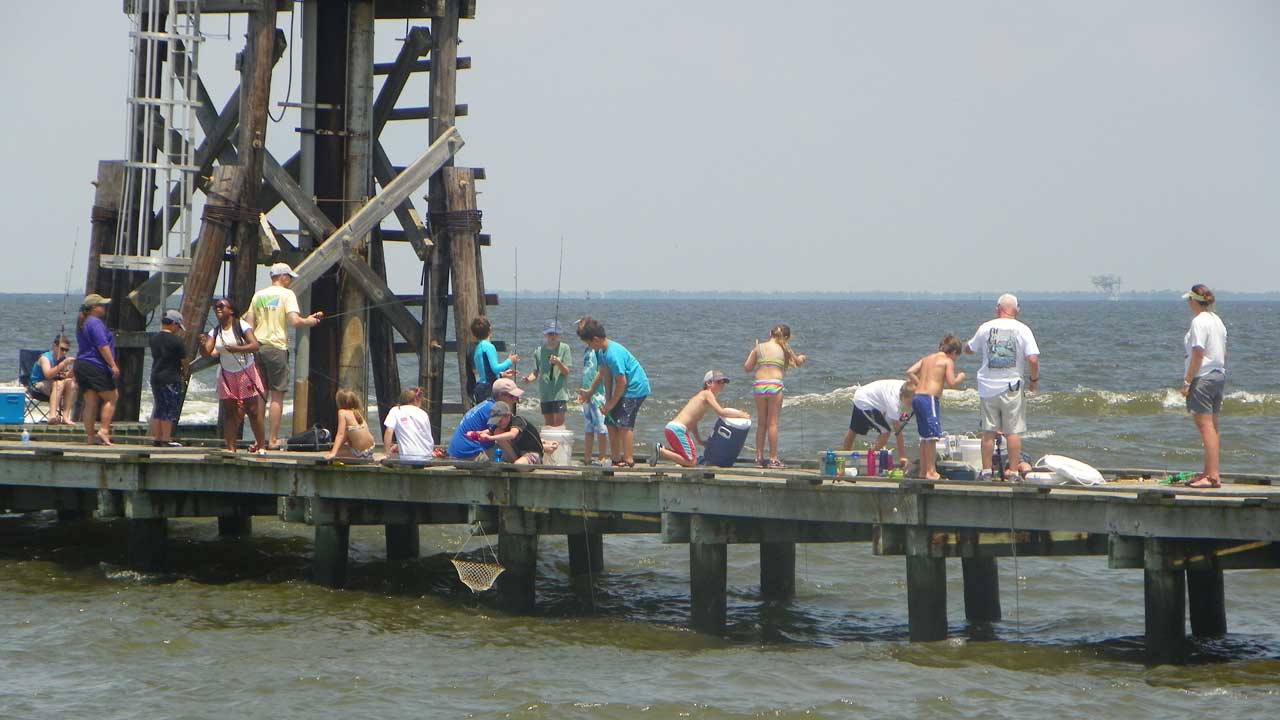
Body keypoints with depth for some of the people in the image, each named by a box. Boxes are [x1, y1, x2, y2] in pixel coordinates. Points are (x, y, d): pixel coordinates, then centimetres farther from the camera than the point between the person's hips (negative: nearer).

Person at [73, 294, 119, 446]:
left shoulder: (81, 324, 18)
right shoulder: (95, 323, -12)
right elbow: (102, 346, -18)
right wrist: (113, 365, -17)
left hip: (81, 365, 9)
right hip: (96, 367, -9)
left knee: (90, 402, 8)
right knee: (110, 398, -1)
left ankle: (90, 435, 5)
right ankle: (103, 430, -9)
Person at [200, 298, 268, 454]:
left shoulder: (241, 326, -9)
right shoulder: (215, 332, 4)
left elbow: (255, 346, -19)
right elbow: (206, 353, -4)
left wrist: (236, 349, -32)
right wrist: (203, 345, -26)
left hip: (245, 373, -4)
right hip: (226, 375, 4)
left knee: (253, 410, -5)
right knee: (229, 411, 1)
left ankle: (261, 445, 1)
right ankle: (231, 448, 3)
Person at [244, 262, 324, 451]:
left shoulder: (258, 295, 12)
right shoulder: (287, 294, -4)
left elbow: (248, 323, 8)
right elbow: (294, 321, -15)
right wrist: (310, 321, 3)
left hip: (257, 345, 5)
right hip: (276, 346, -5)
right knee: (277, 396, -1)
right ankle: (273, 440, -4)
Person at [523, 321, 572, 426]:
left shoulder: (564, 348, -1)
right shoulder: (539, 351, 8)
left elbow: (566, 371, -5)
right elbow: (536, 372, 14)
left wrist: (558, 363, -24)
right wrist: (529, 378, -7)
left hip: (559, 393, -4)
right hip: (545, 393, 4)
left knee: (558, 422, -10)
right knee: (548, 423, 8)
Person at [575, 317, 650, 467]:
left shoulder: (613, 354, -28)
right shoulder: (601, 351, 3)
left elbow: (621, 382, -24)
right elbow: (604, 374, 13)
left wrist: (610, 404, -16)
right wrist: (589, 391, 17)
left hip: (635, 388, -10)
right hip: (625, 389, 10)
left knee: (624, 423, -14)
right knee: (611, 422, 9)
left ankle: (628, 460, -9)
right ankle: (616, 459, 16)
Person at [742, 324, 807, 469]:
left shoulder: (759, 347, 8)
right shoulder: (784, 349, 6)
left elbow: (747, 367, 10)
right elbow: (798, 363, 20)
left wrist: (752, 352, 25)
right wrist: (801, 358, 43)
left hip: (758, 385, 2)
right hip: (775, 385, -2)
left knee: (761, 423, 11)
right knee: (772, 423, 2)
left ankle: (759, 457, 12)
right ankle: (773, 459, 0)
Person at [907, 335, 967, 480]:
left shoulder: (927, 358, 19)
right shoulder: (948, 361, -1)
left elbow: (910, 372, 10)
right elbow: (951, 383, -9)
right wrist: (960, 377, 10)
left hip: (917, 397, 8)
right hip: (930, 398, -8)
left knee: (925, 437, 16)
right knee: (932, 436, -7)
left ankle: (923, 471, 20)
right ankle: (931, 471, -11)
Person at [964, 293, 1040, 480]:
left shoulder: (986, 328, 1)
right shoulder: (1022, 330, -6)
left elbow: (968, 349, 15)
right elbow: (1033, 359, -15)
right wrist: (1034, 379, 1)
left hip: (988, 387, 2)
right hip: (1012, 386, -2)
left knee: (988, 431, 8)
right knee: (1013, 431, 2)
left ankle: (986, 471, 10)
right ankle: (1014, 471, 2)